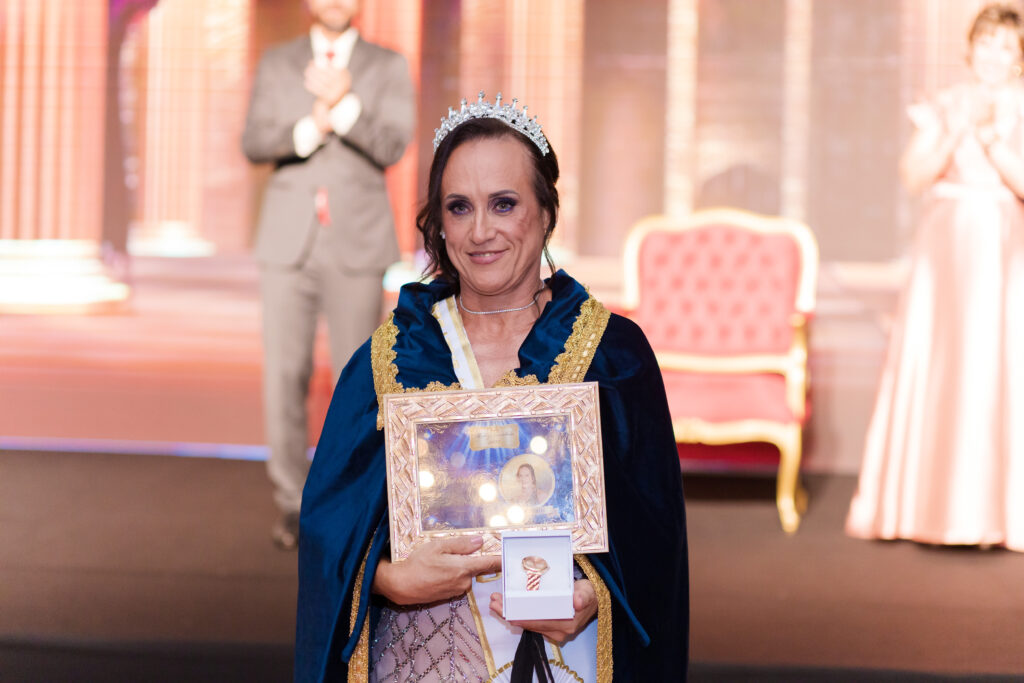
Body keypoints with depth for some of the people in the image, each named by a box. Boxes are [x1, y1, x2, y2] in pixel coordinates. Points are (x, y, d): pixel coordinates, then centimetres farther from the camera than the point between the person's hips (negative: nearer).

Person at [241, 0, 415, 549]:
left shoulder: (389, 68, 4)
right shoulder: (276, 66, 8)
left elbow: (391, 148, -11)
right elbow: (255, 145, -4)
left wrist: (343, 103, -25)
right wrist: (312, 125, -21)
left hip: (356, 246, -1)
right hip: (288, 242, 1)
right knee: (284, 377, -4)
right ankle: (294, 506, 6)